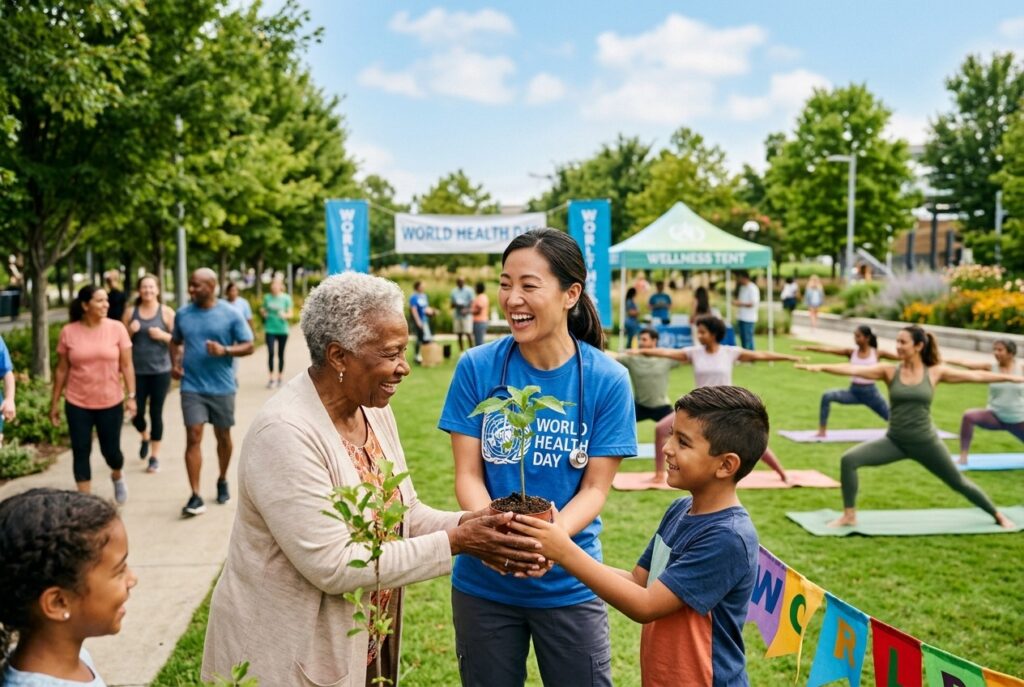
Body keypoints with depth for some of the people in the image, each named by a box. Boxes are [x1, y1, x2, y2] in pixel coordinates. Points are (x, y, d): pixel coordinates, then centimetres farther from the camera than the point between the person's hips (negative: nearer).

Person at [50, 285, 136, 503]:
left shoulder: (117, 328, -5)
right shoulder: (68, 332, -4)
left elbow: (126, 365, -3)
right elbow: (61, 370, 2)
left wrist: (131, 396, -8)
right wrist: (54, 402, 4)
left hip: (111, 402, 0)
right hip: (77, 404, 0)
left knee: (111, 451, 7)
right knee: (80, 453, 2)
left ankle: (117, 476, 41)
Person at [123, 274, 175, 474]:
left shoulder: (166, 312, 0)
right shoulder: (131, 313, 6)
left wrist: (163, 335, -17)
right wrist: (130, 332, -9)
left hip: (160, 371, -2)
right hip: (137, 371, 2)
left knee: (156, 413, 2)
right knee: (137, 413, 1)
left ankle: (155, 456, 15)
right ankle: (145, 437, 35)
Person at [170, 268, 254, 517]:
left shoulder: (231, 314, -7)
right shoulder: (182, 314, 3)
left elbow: (248, 346, -5)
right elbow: (175, 342, 19)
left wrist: (225, 350, -22)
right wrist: (175, 363, 1)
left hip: (222, 387, -1)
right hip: (191, 387, 1)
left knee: (223, 436, 13)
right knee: (193, 438, -6)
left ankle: (222, 481, 35)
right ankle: (196, 496, -5)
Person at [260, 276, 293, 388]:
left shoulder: (286, 298, -2)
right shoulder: (267, 297, 4)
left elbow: (290, 314, -1)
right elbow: (264, 312, 13)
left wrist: (285, 315, -22)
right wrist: (263, 313, -9)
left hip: (282, 330, -1)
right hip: (270, 329, 1)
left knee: (281, 354, 8)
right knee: (270, 353, -8)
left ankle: (279, 378, 19)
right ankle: (270, 378, -3)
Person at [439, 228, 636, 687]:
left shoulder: (606, 379, -11)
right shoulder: (476, 368, -9)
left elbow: (595, 488, -9)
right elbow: (468, 475, -7)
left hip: (569, 584, -1)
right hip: (484, 582, 1)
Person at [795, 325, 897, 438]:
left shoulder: (877, 353, -6)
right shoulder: (851, 352, -5)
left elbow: (899, 357, -3)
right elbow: (829, 349, -15)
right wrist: (807, 347, -24)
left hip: (870, 392, -1)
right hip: (853, 391, 1)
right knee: (827, 396, -22)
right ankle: (822, 431, -14)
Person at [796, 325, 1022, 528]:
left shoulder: (935, 372, -4)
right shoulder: (889, 371, -5)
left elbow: (975, 376, 4)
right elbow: (853, 369, -18)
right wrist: (821, 367, -31)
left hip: (926, 442, -1)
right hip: (894, 441, 1)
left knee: (958, 482, 13)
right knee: (849, 460, -18)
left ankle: (998, 515, 41)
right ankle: (849, 515, -5)